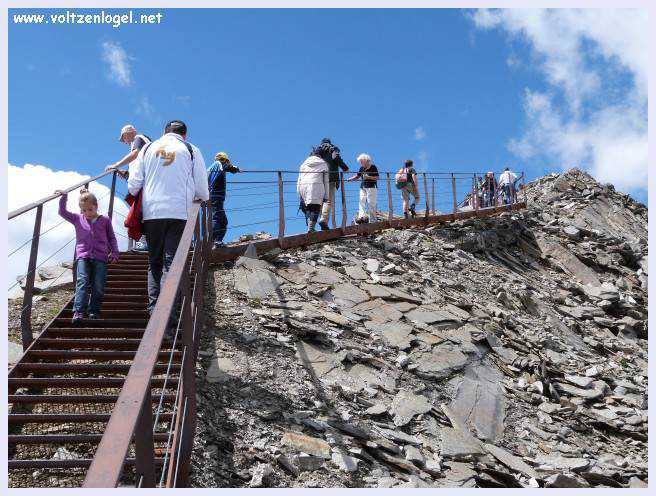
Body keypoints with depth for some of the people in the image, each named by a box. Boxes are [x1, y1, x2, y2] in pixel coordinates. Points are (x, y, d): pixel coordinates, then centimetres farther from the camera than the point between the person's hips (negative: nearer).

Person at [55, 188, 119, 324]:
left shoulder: (105, 220, 9)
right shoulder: (78, 219, 13)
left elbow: (111, 238, 14)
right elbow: (62, 212, 15)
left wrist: (115, 253, 5)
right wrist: (64, 197, 4)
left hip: (100, 258, 0)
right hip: (83, 257, 0)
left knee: (99, 286, -4)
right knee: (82, 282, -15)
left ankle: (94, 311, 6)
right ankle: (78, 312, -21)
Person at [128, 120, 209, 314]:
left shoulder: (148, 148, 12)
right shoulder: (191, 150, 6)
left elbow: (133, 184, 7)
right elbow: (202, 189, 7)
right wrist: (205, 198, 28)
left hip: (151, 212, 2)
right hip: (180, 213, -2)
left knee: (154, 262, 12)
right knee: (171, 262, -4)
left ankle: (153, 305, 4)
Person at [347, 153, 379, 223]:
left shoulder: (373, 167, -4)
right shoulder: (362, 168, 13)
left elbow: (377, 178, -6)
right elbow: (357, 176, 16)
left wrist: (368, 177, -17)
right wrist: (351, 179, -1)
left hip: (371, 187, -6)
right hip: (363, 187, 6)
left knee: (371, 203, -7)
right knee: (362, 202, -7)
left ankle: (372, 219, -2)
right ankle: (362, 217, -15)